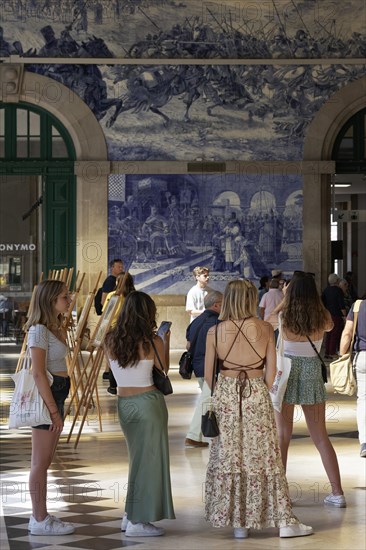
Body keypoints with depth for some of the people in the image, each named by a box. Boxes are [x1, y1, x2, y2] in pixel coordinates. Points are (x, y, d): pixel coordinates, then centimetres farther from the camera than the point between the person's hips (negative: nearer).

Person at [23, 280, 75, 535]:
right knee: (40, 462, -3)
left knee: (44, 462, 14)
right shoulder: (39, 330, -14)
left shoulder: (55, 328, 14)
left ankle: (40, 516, 21)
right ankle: (40, 521, 2)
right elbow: (39, 373, -19)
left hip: (57, 393, 10)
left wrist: (58, 407, 13)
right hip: (45, 397, -10)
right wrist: (54, 411, -21)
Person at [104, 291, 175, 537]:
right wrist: (166, 341, 12)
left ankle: (131, 515, 21)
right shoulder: (152, 342, -12)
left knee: (138, 458, 18)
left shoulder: (111, 341, 0)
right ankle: (138, 521, 5)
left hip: (124, 403, 6)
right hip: (148, 402, -5)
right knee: (150, 459, 3)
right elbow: (163, 370, 0)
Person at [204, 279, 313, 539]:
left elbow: (208, 374, 0)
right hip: (257, 396, 0)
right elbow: (271, 372, -1)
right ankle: (284, 521, 10)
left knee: (228, 457, 9)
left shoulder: (215, 332, -4)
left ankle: (238, 522, 12)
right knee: (264, 457, 6)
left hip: (225, 395, 1)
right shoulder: (265, 329, -5)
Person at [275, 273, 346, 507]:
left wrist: (284, 299, 15)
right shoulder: (323, 318, -7)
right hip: (312, 373, 2)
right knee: (321, 437, 10)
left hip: (286, 373, -2)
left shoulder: (283, 318, -13)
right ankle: (337, 492, 9)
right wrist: (314, 302, 20)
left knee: (282, 436, 6)